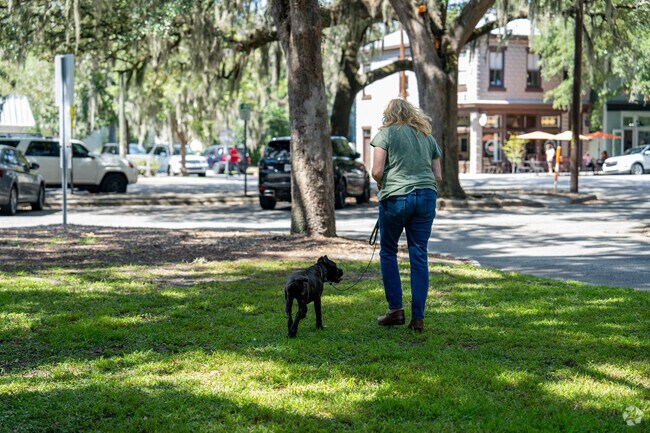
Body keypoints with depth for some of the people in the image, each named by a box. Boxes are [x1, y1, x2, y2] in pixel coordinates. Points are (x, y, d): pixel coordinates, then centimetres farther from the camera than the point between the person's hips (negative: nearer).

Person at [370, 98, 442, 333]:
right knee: (419, 256, 5)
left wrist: (382, 187, 11)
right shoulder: (427, 136, 17)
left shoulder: (386, 133, 2)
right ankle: (418, 317, 4)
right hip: (426, 197, 4)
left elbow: (377, 171, -7)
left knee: (388, 252, 12)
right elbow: (438, 177, 13)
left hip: (396, 197, -4)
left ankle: (395, 309, 9)